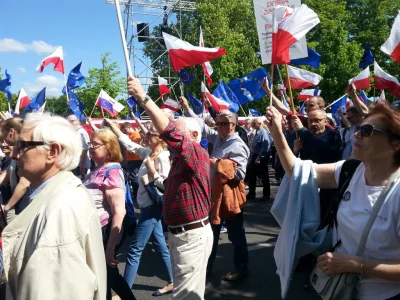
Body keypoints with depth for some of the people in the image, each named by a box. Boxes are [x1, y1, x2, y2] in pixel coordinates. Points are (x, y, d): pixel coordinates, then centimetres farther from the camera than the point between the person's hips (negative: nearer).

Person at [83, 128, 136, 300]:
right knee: (109, 277, 21)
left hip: (104, 233, -8)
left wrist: (110, 247, -23)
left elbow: (119, 211, -23)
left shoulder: (111, 171, -18)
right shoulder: (98, 170, 8)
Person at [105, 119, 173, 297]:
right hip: (149, 205, 9)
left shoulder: (162, 158, -17)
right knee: (160, 245, 15)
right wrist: (111, 123, 11)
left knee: (135, 249, -3)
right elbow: (128, 143, 12)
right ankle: (172, 282, 27)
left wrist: (152, 171, -22)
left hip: (152, 206, -9)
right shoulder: (148, 153, 6)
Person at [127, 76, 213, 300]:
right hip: (179, 232, 10)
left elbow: (169, 133, -33)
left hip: (193, 235, -10)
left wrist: (143, 97, -33)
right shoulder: (180, 159, 14)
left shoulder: (199, 154, -17)